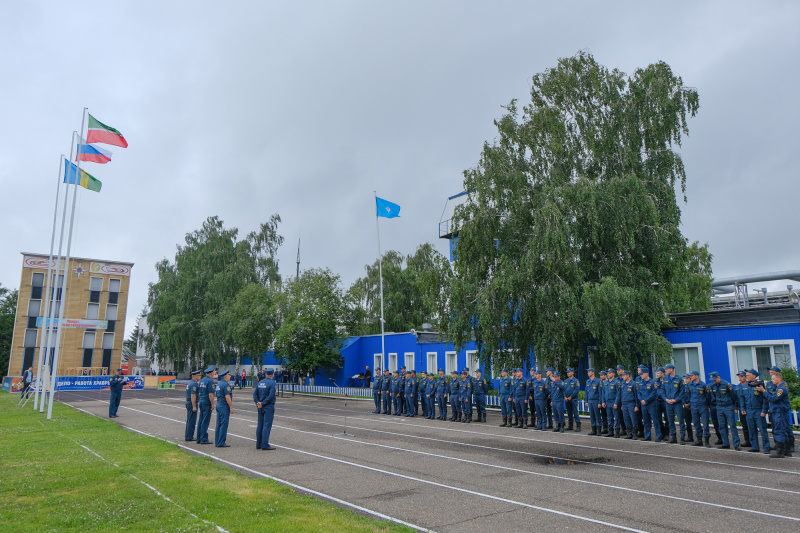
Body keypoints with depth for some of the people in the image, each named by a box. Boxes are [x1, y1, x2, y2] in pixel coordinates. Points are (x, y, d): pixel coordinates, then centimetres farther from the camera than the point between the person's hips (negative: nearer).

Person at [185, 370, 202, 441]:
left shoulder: (190, 382, 15)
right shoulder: (194, 384, -17)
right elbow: (193, 396, -22)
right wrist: (194, 406, -22)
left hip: (188, 403, 10)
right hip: (192, 403, -10)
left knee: (189, 421, 16)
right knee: (192, 421, -5)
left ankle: (187, 436, 22)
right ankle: (189, 437, -1)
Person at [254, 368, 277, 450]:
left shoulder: (259, 383, 10)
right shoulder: (272, 383, -10)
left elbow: (255, 394, 6)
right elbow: (271, 396, -19)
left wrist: (258, 402, -5)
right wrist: (263, 403, -13)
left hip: (260, 407, 7)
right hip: (268, 407, -7)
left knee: (260, 425, 12)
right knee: (267, 425, -5)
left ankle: (258, 444, 17)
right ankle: (265, 445, -6)